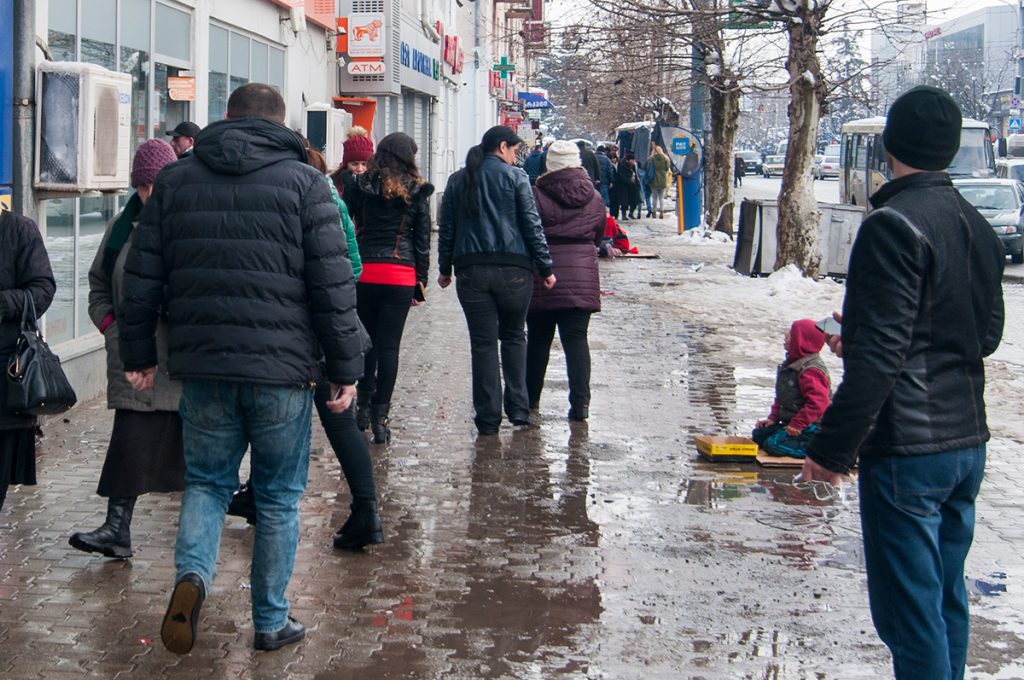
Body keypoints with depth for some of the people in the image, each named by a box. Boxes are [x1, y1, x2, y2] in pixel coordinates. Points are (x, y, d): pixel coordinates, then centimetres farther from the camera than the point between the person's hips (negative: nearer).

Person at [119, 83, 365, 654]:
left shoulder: (176, 181, 7)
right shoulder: (303, 182, -2)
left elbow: (142, 278, 9)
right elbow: (334, 286, -6)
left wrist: (139, 355, 18)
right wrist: (346, 369, 0)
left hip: (203, 368, 2)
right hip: (282, 370, -2)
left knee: (207, 480, 17)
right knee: (279, 497, 10)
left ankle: (192, 573, -9)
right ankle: (271, 621, 17)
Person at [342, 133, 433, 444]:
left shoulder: (360, 185, 3)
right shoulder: (416, 192, 2)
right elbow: (422, 239, 5)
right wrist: (421, 280, 10)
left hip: (363, 271, 1)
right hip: (401, 275, -1)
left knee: (365, 340, 16)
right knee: (389, 345, 1)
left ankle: (364, 405, 21)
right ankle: (380, 415, 0)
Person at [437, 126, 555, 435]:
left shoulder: (458, 181, 10)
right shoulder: (515, 177, -1)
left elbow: (446, 228, 11)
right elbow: (532, 225, -3)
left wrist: (445, 268, 18)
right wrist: (545, 268, 1)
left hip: (471, 271, 2)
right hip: (514, 269, -2)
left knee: (483, 343, 3)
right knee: (513, 337, 15)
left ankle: (488, 417, 2)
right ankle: (518, 407, 12)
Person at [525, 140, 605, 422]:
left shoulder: (536, 195, -7)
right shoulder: (594, 198, 4)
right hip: (582, 275, 2)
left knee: (538, 338, 11)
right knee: (576, 338, 2)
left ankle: (531, 398, 20)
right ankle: (580, 401, -8)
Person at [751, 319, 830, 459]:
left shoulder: (810, 370, -22)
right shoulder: (791, 364, 12)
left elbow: (817, 403, -29)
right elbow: (781, 397, 20)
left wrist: (797, 425, -27)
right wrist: (773, 418, 11)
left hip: (810, 427, -11)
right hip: (792, 421, 11)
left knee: (774, 444, -23)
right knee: (758, 435, 12)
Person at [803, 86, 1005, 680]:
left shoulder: (895, 225, -17)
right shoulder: (978, 227, 11)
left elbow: (878, 355, -22)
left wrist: (833, 448, -16)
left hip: (907, 451, -9)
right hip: (968, 441, 9)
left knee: (909, 610, -2)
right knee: (947, 599, 19)